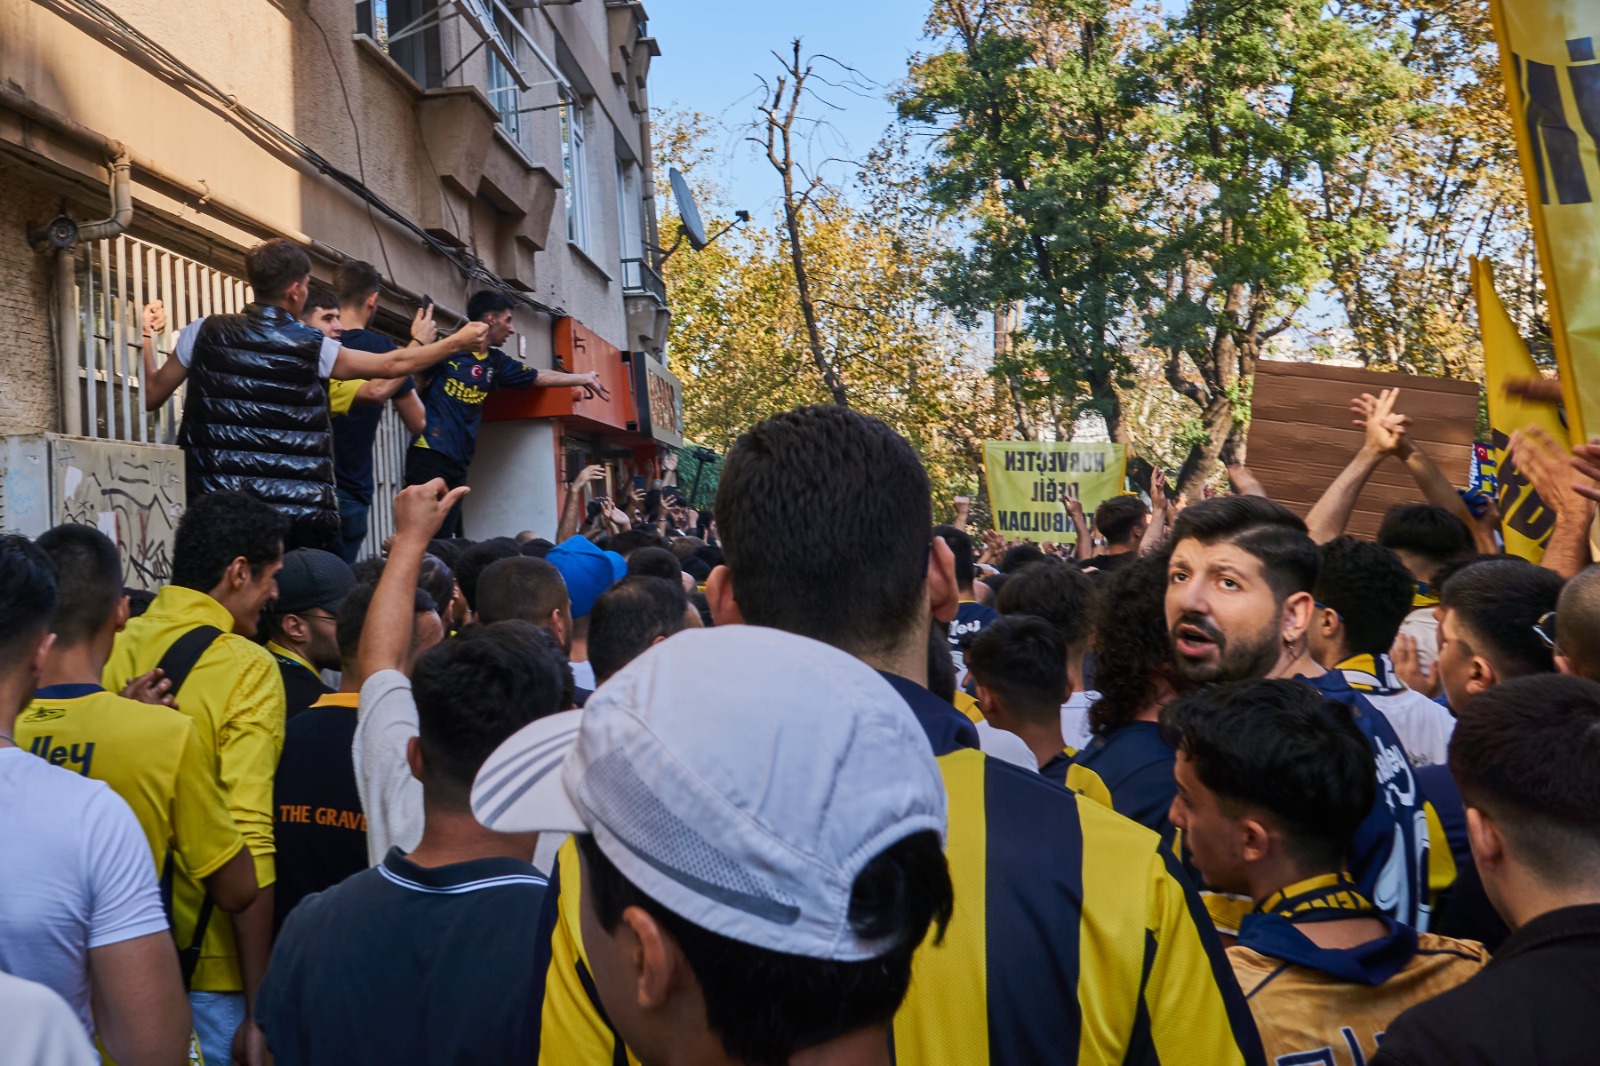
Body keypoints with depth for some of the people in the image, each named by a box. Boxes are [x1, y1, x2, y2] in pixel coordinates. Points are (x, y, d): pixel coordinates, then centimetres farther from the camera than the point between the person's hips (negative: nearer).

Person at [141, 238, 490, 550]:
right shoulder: (314, 347, 2)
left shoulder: (205, 332, 4)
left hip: (222, 512, 1)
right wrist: (458, 342, 27)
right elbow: (393, 364, 13)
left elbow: (151, 396, 13)